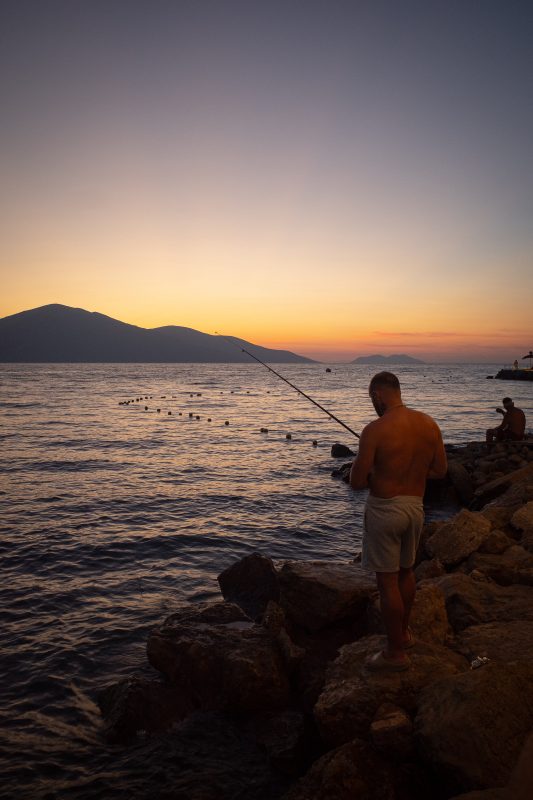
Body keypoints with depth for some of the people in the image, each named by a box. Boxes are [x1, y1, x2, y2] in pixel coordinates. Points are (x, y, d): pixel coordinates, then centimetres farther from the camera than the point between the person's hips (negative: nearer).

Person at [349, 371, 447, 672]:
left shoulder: (375, 430, -19)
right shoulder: (429, 424, -2)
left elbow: (357, 482, -16)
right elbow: (441, 470, 6)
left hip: (384, 509, -6)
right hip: (416, 506, 7)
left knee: (387, 581, 6)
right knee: (406, 571, 25)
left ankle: (396, 653, 18)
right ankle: (404, 631, 43)